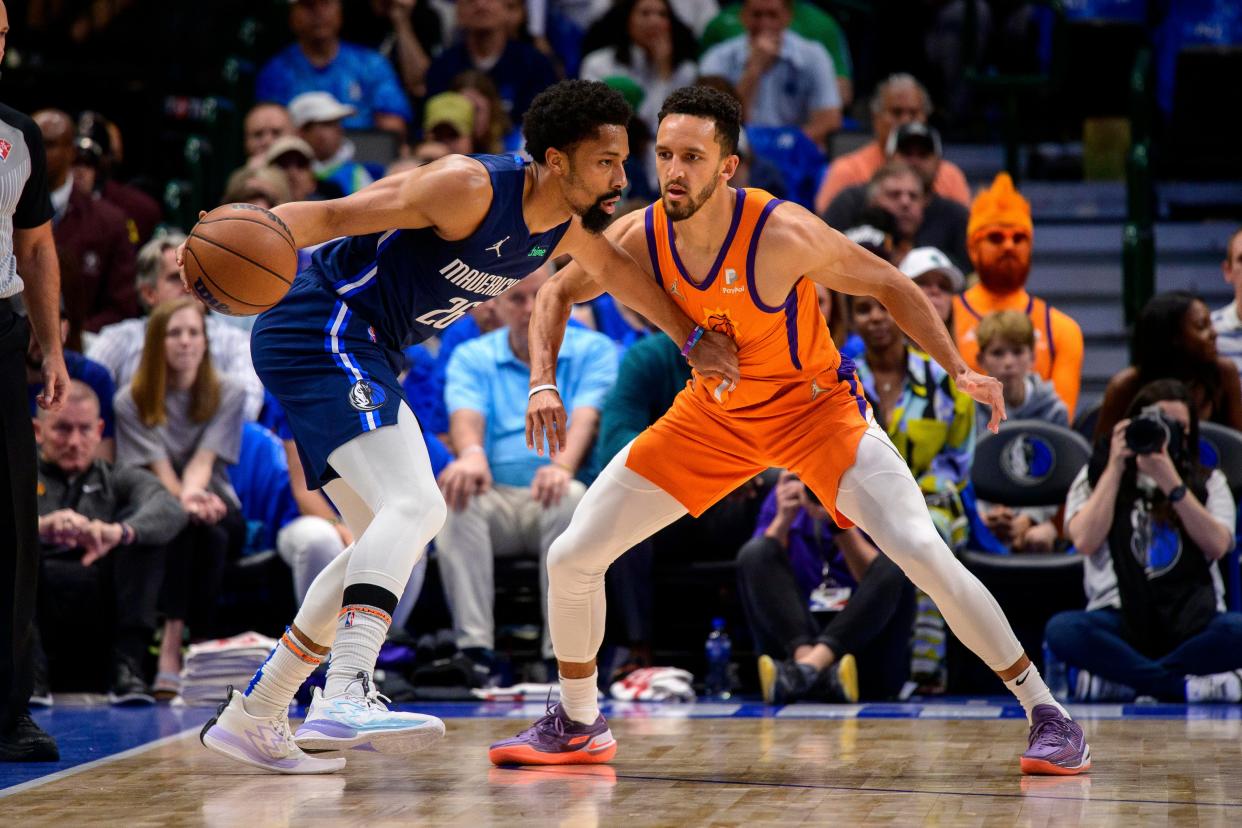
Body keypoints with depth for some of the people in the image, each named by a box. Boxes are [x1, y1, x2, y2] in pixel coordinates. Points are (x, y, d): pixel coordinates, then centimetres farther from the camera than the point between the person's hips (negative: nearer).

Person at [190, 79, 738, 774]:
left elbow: (619, 271, 29)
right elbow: (336, 214, -23)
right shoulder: (473, 188, -20)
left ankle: (252, 717, 21)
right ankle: (345, 697, -40)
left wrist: (695, 340, 34)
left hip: (354, 352, 10)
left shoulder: (566, 232, 7)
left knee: (391, 536, 17)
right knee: (415, 505, -26)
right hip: (322, 327, -10)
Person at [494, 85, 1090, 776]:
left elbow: (891, 286, -14)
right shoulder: (640, 238, -17)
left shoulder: (783, 234, -28)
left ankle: (1048, 713, -11)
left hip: (815, 404, -5)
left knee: (922, 551, -24)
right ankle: (579, 726, 22)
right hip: (712, 414, 5)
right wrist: (543, 384, -12)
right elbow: (559, 293, 3)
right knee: (571, 557, -1)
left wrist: (960, 371, -21)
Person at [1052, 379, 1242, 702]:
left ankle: (1118, 677, -29)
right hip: (1123, 619, 0)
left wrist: (1171, 483, -8)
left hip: (1192, 620, 1)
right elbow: (1085, 541, -3)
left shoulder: (1209, 482, 17)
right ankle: (1189, 685, -35)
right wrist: (1115, 467, 0)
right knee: (1062, 629, -34)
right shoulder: (1097, 476, 15)